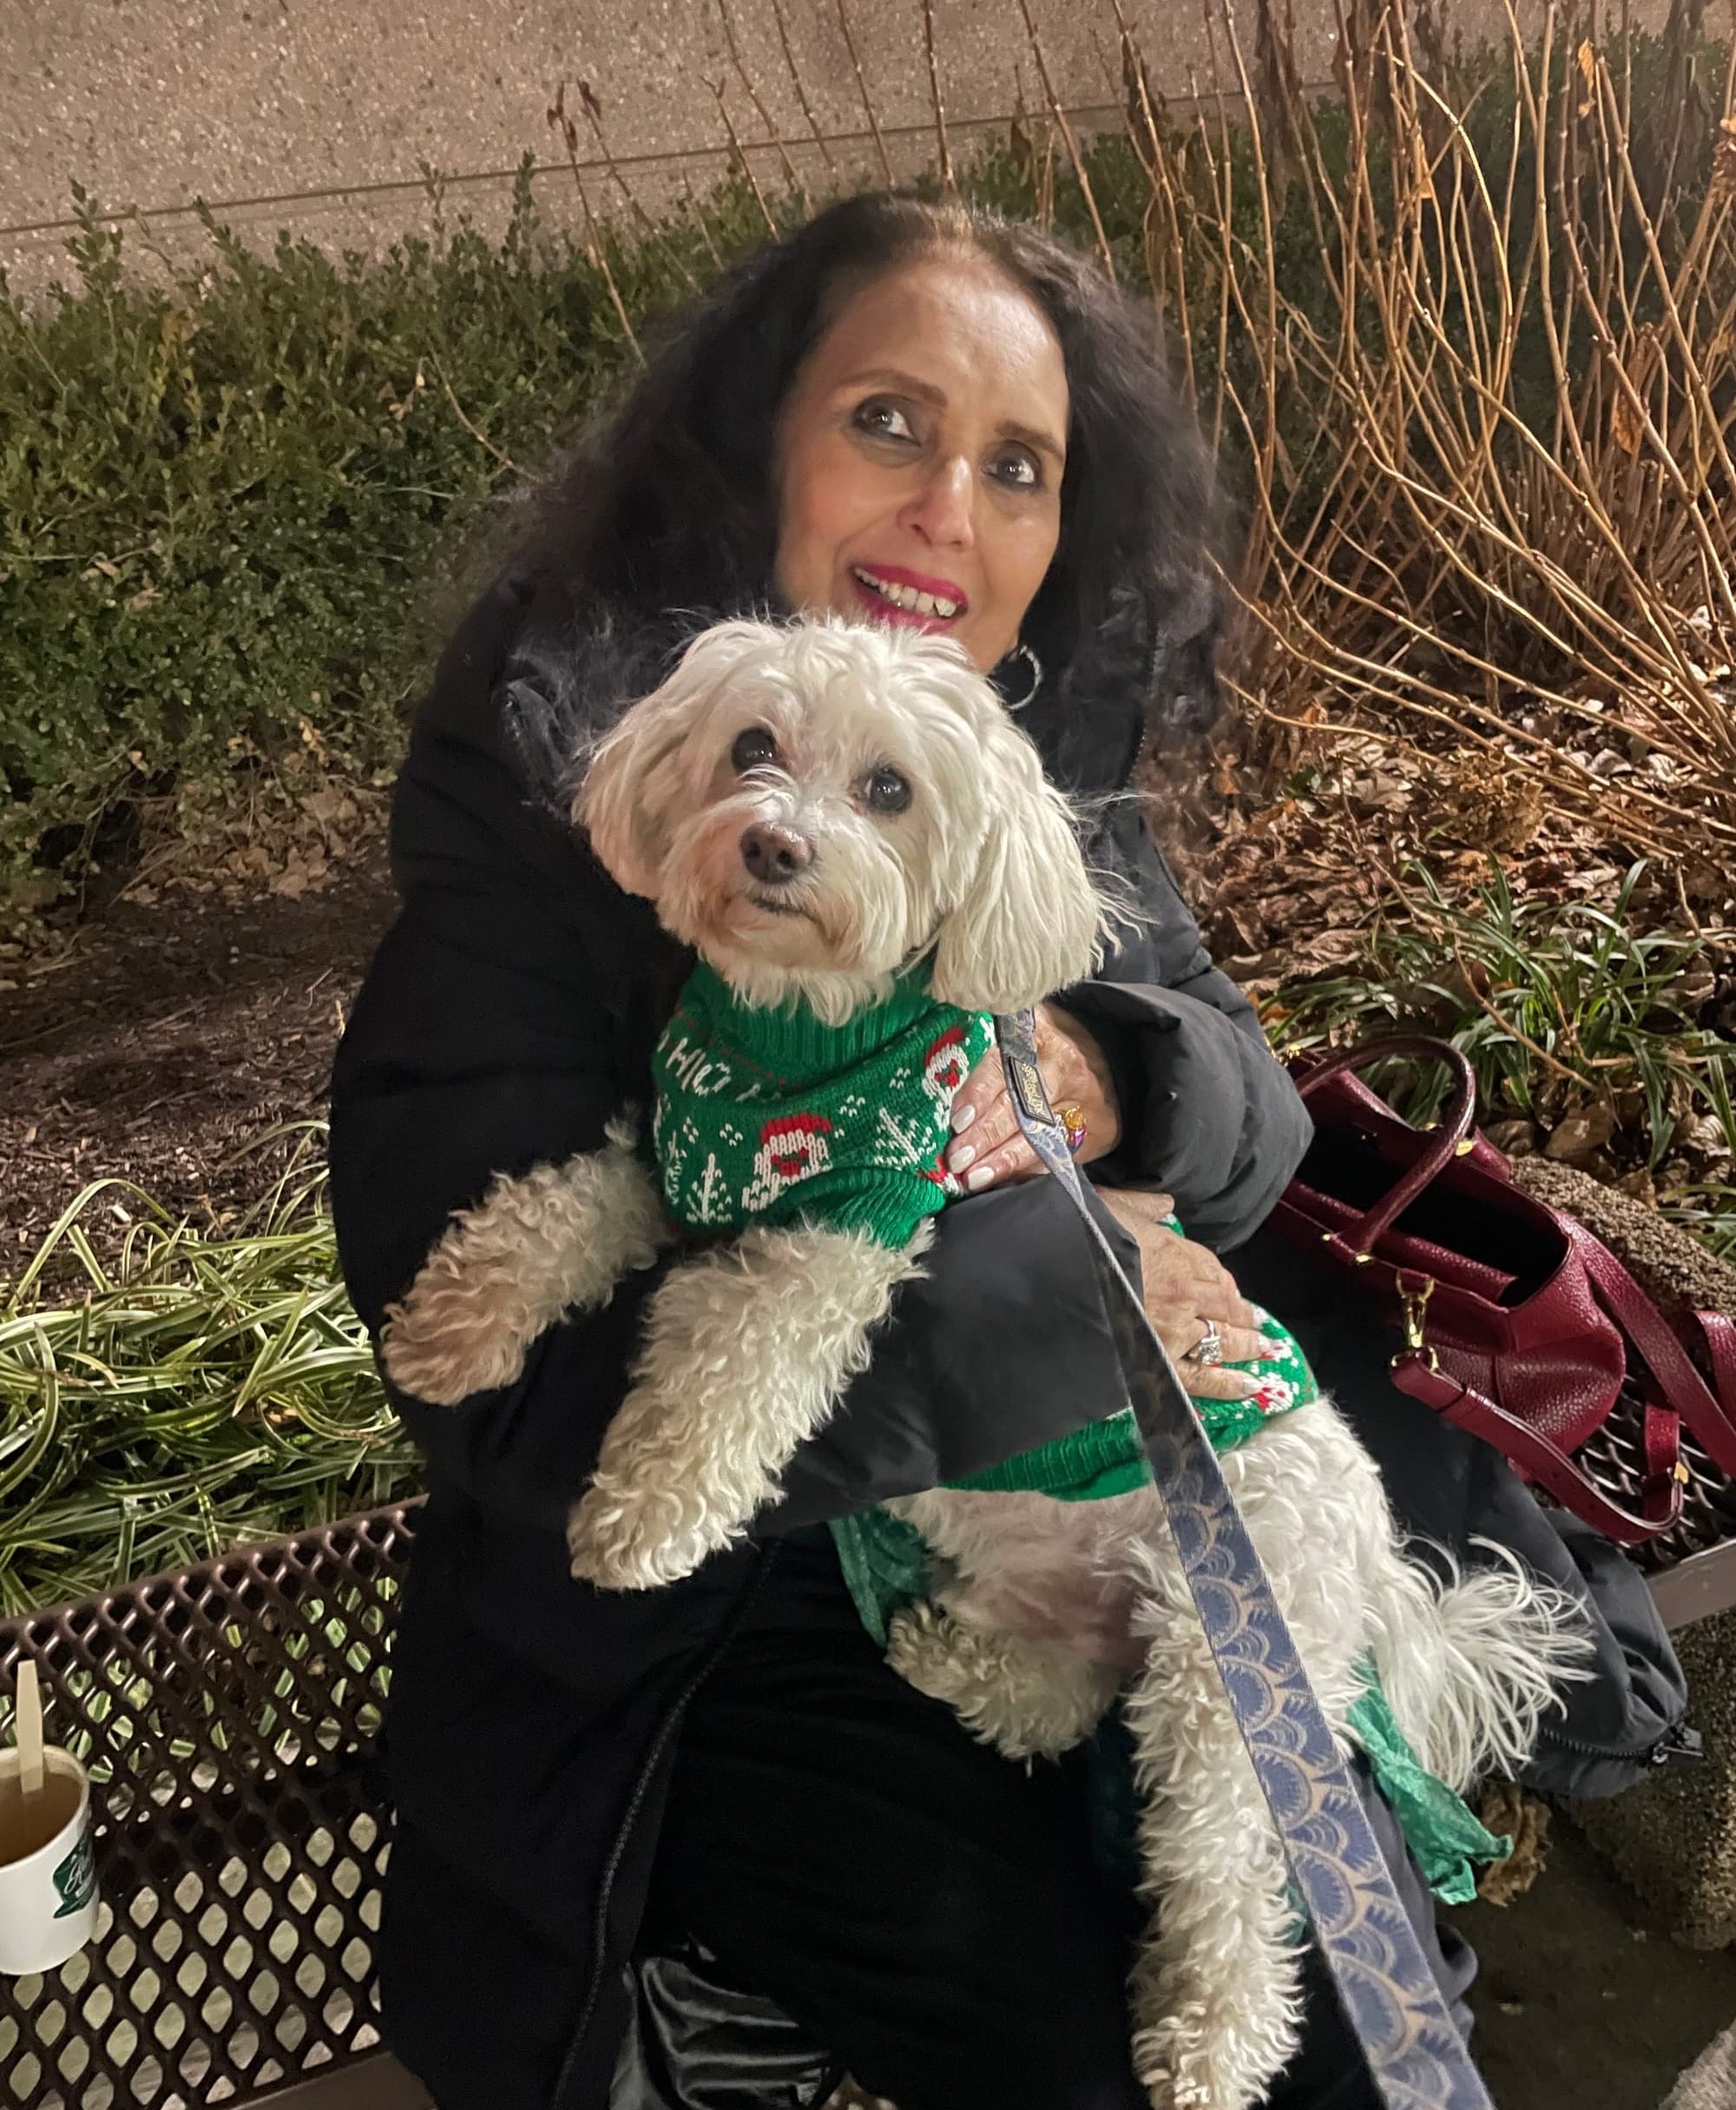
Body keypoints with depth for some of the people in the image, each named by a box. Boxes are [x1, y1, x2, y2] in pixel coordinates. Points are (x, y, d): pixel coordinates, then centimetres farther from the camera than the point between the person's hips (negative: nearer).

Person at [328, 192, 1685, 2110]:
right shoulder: (545, 795, -16)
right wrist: (1063, 1286, -24)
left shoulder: (1041, 758, 1)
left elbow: (1252, 1112, 4)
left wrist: (1105, 1079, -20)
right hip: (687, 1639, -5)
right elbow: (514, 1392, -24)